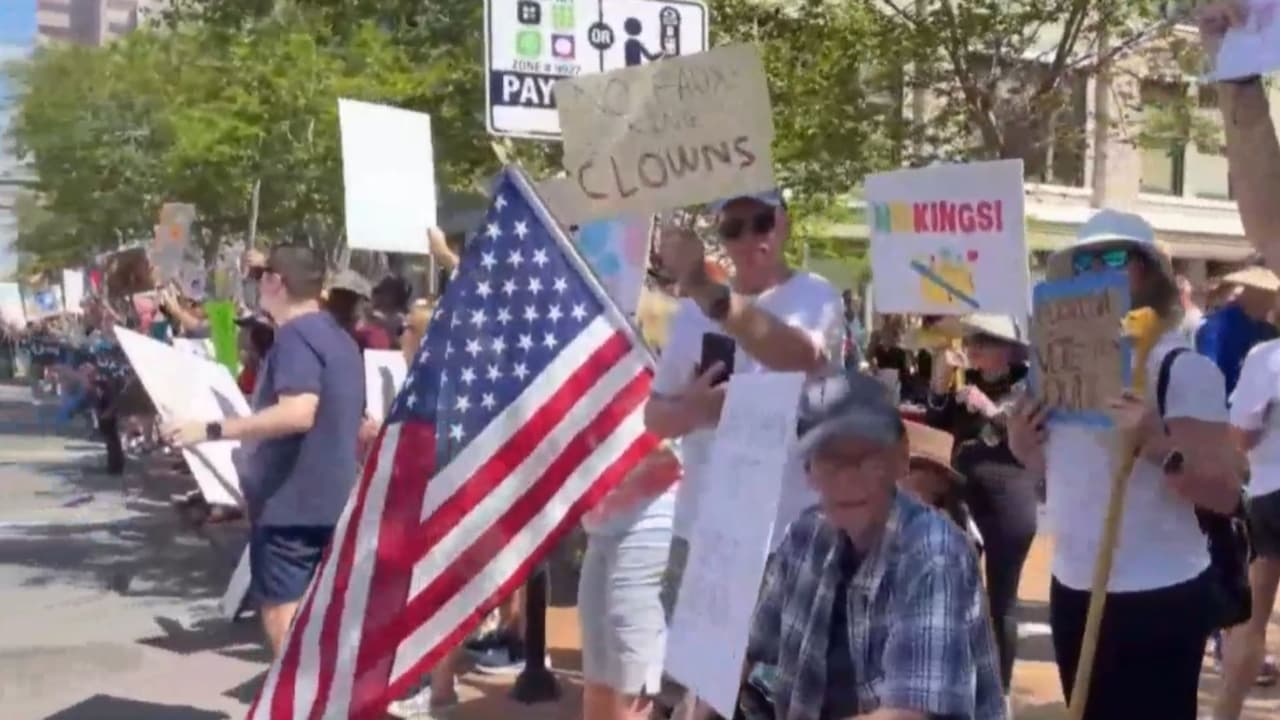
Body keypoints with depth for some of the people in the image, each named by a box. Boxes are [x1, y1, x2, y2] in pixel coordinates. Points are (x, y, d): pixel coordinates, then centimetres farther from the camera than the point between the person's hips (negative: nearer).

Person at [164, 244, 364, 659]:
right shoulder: (338, 337, 15)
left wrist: (212, 431, -27)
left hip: (291, 499, -10)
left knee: (282, 611, -6)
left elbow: (298, 413, -29)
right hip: (332, 497, 10)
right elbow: (349, 421, 24)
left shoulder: (294, 337, -15)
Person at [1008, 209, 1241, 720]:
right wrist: (1023, 448, 0)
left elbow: (1225, 495, -18)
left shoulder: (1186, 369, -11)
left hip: (1157, 598, -6)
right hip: (1072, 590, 7)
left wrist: (1156, 443, -33)